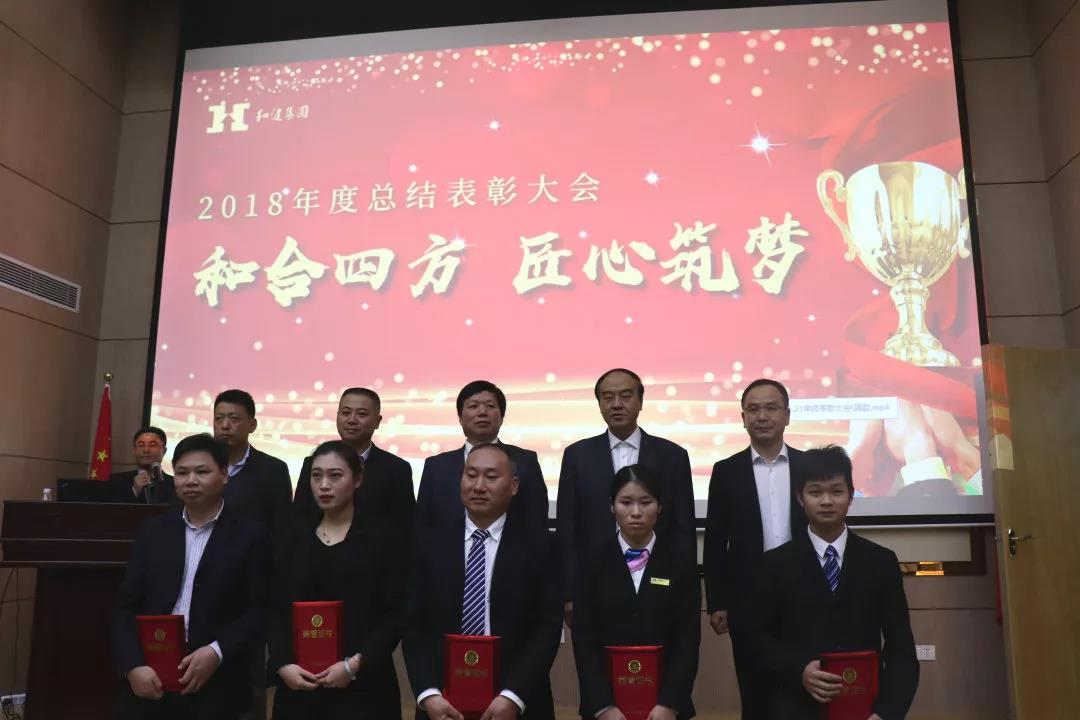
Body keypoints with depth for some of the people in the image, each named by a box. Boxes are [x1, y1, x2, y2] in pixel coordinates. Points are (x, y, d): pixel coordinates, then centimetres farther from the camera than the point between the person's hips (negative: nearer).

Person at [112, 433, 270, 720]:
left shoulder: (249, 537, -3)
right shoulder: (152, 531, 7)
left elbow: (258, 612, -5)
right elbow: (126, 608, 5)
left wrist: (217, 652, -16)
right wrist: (133, 666, -6)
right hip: (149, 682, 3)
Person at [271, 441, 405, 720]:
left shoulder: (382, 536, -4)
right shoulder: (294, 537, 8)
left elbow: (396, 614, -7)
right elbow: (278, 611, 6)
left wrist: (356, 664, -15)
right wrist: (282, 664, -7)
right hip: (298, 685, 3)